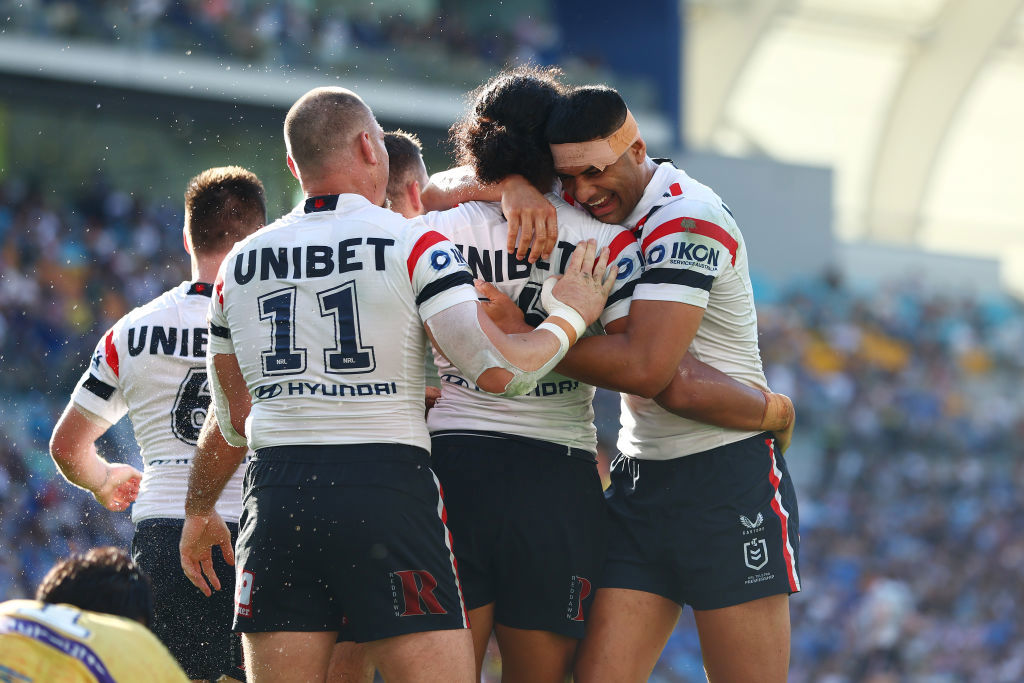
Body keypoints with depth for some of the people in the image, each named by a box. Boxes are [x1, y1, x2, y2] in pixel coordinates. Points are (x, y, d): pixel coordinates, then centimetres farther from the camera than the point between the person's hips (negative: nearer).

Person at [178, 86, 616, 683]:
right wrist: (569, 316, 9)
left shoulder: (240, 265, 13)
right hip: (388, 487, -4)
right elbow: (500, 370, -10)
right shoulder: (415, 245, -1)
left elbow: (233, 419, 22)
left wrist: (200, 511, 39)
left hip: (277, 492, 4)